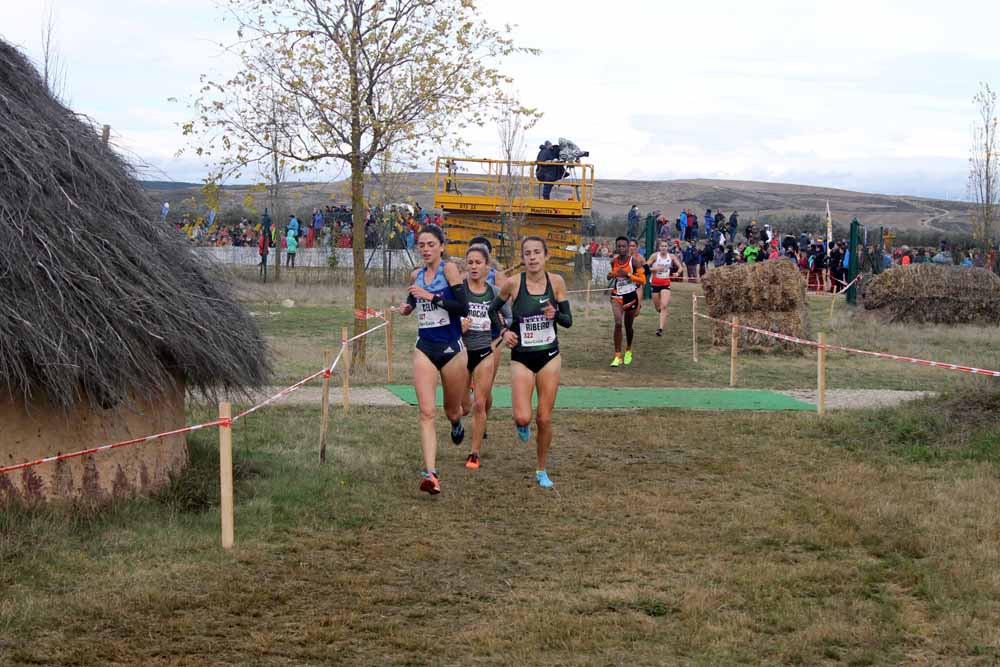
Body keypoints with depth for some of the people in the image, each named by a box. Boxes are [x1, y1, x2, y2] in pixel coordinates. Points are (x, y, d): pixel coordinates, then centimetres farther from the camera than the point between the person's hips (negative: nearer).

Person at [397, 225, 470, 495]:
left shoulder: (449, 269, -8)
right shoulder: (416, 275, 8)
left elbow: (463, 308, -17)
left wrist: (431, 296, -21)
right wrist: (408, 307, 8)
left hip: (452, 348, -3)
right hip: (425, 349, 3)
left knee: (452, 410, 15)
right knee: (427, 412, -11)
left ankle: (457, 423, 54)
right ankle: (430, 474, -17)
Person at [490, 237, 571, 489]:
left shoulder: (556, 281, -5)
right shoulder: (513, 284, -9)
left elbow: (568, 321, 2)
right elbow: (493, 309, 9)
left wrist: (555, 315, -19)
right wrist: (504, 331, -6)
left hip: (549, 356, 1)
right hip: (521, 358, -1)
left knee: (544, 419, 4)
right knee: (522, 418, -13)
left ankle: (542, 470, 23)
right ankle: (522, 425, 26)